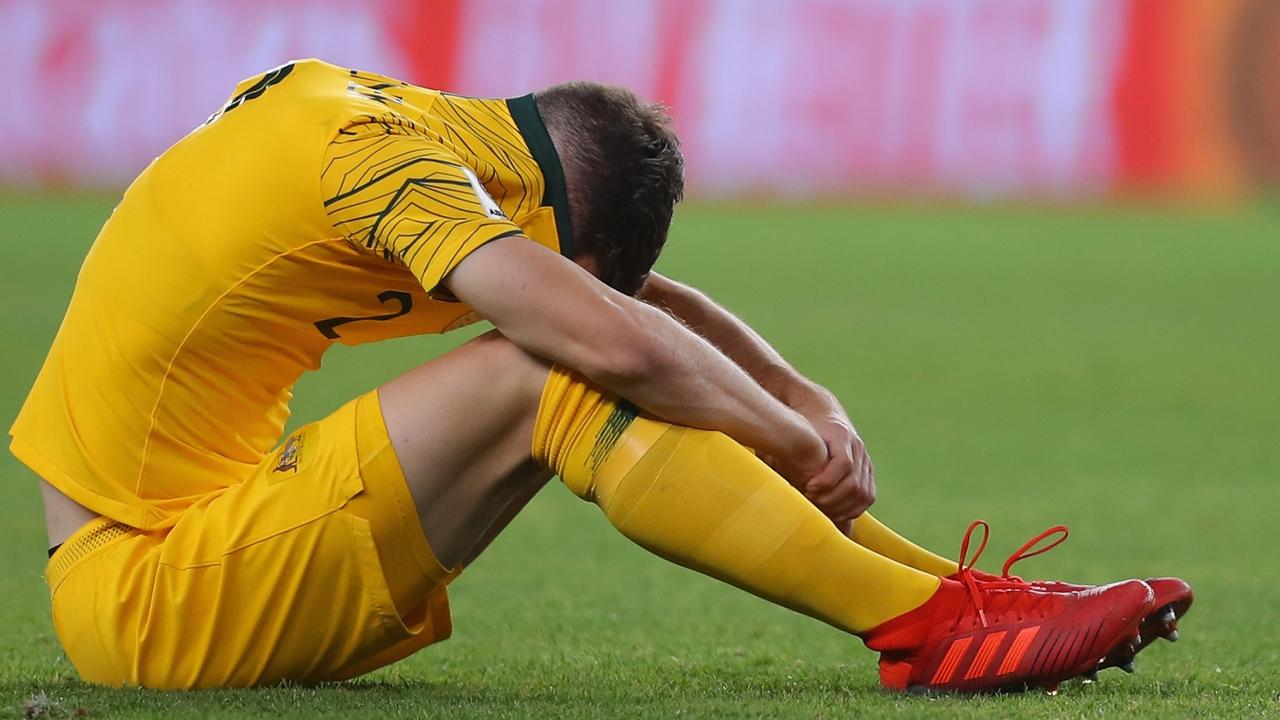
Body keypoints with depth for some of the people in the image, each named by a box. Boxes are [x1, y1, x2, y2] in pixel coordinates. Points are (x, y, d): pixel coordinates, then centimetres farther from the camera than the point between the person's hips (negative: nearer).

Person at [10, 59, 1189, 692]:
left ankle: (943, 590, 1)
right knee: (550, 381, -20)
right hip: (145, 595, -10)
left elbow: (636, 294, 16)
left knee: (564, 380, 5)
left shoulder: (381, 127, 11)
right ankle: (929, 628, -21)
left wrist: (812, 408, 3)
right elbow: (617, 339, -26)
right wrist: (796, 441, -11)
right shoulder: (384, 157, -18)